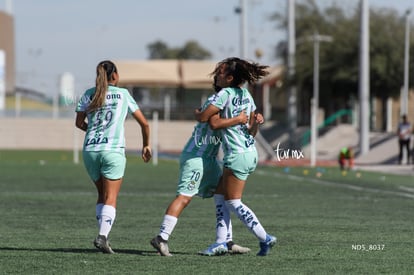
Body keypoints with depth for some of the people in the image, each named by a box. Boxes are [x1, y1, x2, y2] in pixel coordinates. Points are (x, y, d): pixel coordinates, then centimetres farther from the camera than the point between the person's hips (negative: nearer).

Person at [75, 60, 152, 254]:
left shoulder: (89, 94, 10)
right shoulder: (123, 94, 6)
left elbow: (79, 123, 11)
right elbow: (144, 123, 10)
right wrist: (146, 145, 24)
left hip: (90, 150, 3)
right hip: (113, 150, -3)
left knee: (102, 195, 18)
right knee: (110, 198, -2)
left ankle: (103, 236, 9)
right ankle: (102, 236, -20)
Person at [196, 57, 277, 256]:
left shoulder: (226, 94, -14)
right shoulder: (246, 95, 12)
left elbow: (203, 117, -19)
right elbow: (252, 131, 13)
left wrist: (196, 113, 4)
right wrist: (256, 122, -9)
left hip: (237, 156, -9)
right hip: (250, 152, 9)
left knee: (233, 202, -2)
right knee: (222, 195, 15)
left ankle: (265, 238, -6)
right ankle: (221, 241, 13)